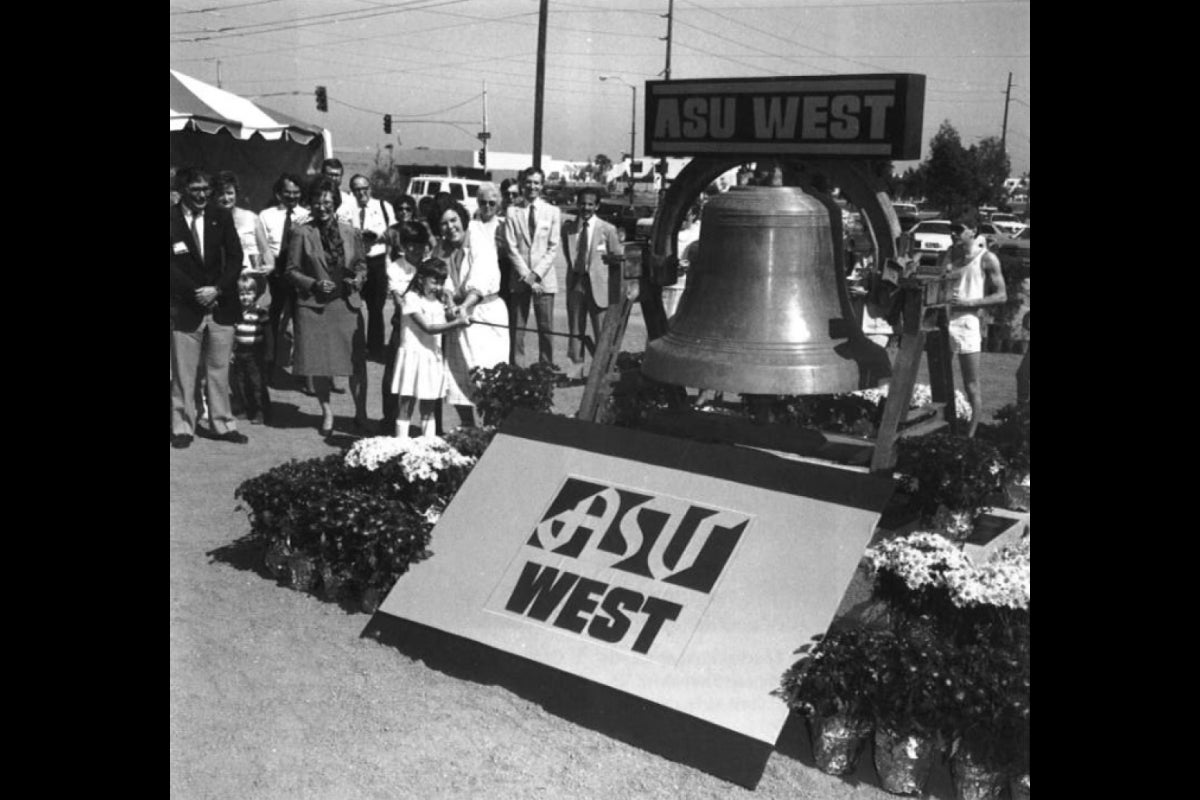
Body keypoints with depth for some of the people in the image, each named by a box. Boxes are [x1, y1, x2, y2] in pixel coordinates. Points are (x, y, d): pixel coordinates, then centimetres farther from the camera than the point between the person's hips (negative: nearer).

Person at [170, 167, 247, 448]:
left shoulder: (221, 217, 5)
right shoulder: (173, 219, -4)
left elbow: (235, 257, 2)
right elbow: (173, 266, -7)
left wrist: (217, 289, -11)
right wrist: (197, 293, -14)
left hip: (221, 306, 2)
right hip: (185, 307, -2)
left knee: (219, 370, 9)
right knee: (183, 372, 4)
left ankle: (223, 424, 17)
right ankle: (182, 428, 13)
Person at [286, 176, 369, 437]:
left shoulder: (348, 232, 7)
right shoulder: (302, 234, 0)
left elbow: (361, 264, 16)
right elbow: (292, 270, 1)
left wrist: (358, 279, -5)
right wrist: (314, 284, -13)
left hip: (347, 305, 2)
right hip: (314, 306, -1)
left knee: (357, 361, -1)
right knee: (319, 364, 3)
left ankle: (360, 413, 14)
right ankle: (327, 413, 21)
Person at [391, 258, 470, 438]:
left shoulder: (439, 301, 13)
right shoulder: (411, 298, -9)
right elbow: (428, 328, -18)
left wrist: (459, 318, -8)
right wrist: (456, 323, -23)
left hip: (433, 357, 6)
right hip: (414, 355, -6)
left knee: (428, 408, 12)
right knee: (406, 407, -2)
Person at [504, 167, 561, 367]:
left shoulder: (552, 212, 5)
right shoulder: (513, 213, 3)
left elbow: (553, 248, 1)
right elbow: (511, 248, -1)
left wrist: (536, 274, -8)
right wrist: (526, 275, -9)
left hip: (544, 278, 0)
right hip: (519, 278, 0)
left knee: (546, 328, -1)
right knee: (517, 328, 0)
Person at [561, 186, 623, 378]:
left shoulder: (608, 229, -2)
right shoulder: (568, 228, 6)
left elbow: (618, 258, 1)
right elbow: (569, 257, 8)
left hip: (598, 285, -3)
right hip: (575, 284, 3)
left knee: (601, 333, 1)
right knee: (575, 331, 8)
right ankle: (576, 368, 16)